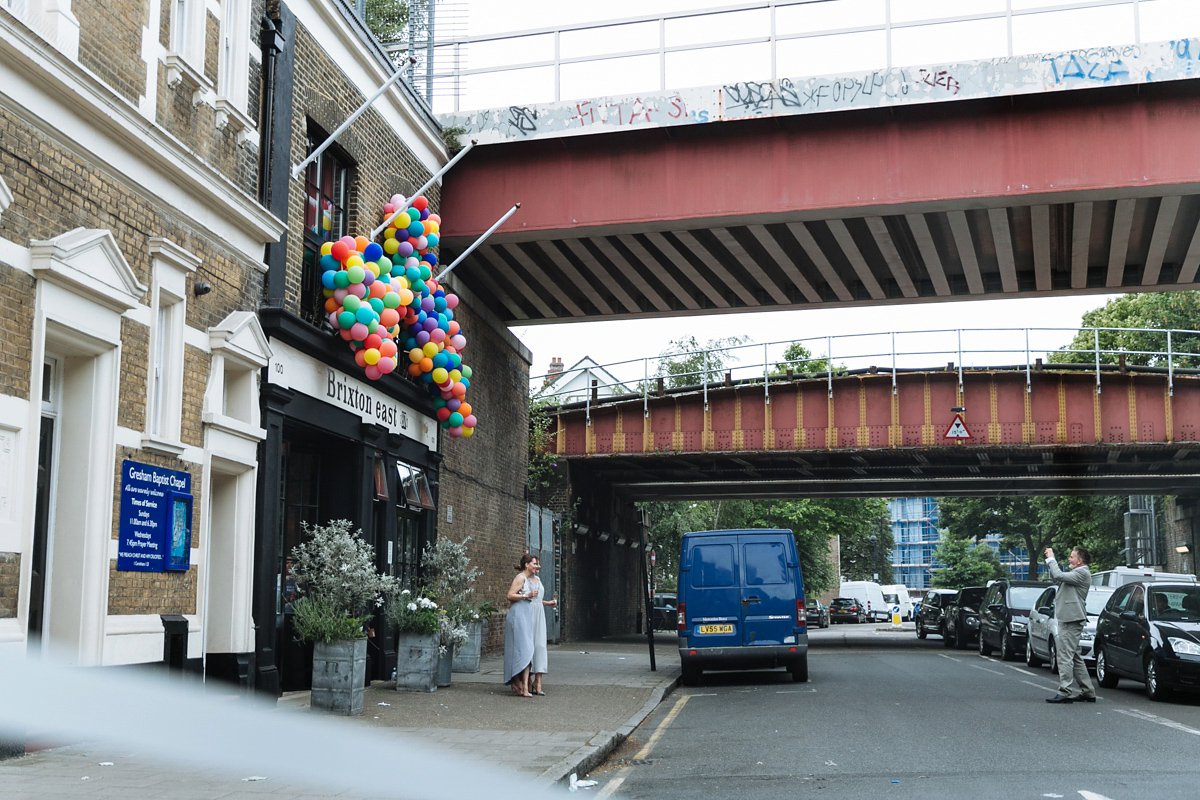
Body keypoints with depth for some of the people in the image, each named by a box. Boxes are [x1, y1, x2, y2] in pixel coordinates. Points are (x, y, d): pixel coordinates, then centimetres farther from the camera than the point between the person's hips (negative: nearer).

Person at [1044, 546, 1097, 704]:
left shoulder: (1082, 573, -13)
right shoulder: (1076, 573, 20)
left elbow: (1059, 575, -22)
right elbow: (1056, 578, 26)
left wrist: (1051, 559, -9)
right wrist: (1050, 561, 14)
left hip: (1071, 621, -11)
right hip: (1068, 619, 11)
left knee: (1065, 656, -11)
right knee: (1074, 657, 14)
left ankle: (1065, 692, -11)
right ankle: (1087, 692, 18)